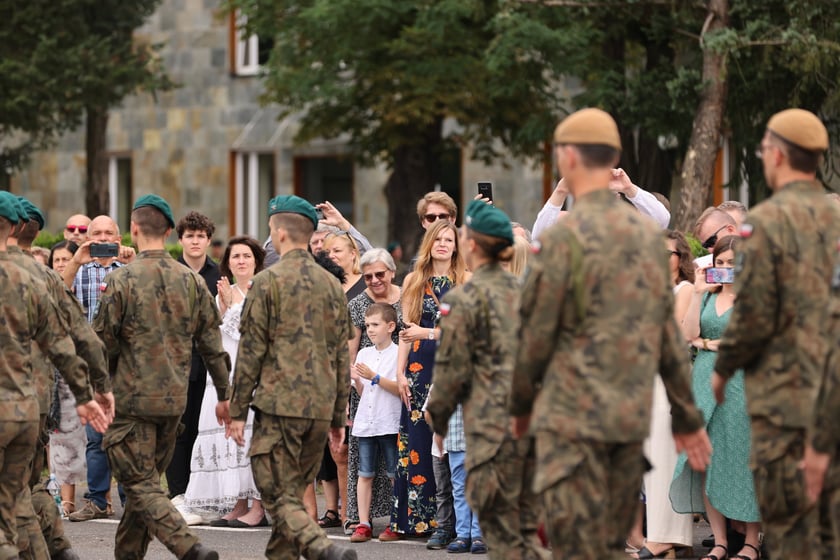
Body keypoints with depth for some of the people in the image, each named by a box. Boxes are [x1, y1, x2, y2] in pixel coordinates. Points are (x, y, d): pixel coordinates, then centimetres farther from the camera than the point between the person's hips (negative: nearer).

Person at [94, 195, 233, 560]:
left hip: (131, 398, -5)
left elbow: (102, 344, -6)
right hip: (175, 399, 5)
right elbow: (212, 344, 7)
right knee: (147, 481, 17)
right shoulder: (191, 281, 4)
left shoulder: (121, 280, -11)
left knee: (141, 485, -4)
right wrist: (224, 395, 16)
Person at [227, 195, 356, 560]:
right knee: (293, 492, 16)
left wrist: (238, 411, -1)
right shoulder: (331, 285, 12)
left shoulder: (267, 282, -6)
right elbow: (341, 356, 14)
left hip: (279, 406, -6)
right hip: (320, 409, 6)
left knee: (279, 496, -6)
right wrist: (338, 417, 20)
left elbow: (251, 352, -7)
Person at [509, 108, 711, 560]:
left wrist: (521, 404, 10)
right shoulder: (649, 234, 8)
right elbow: (670, 336, 11)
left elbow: (535, 334, -6)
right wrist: (686, 417, 17)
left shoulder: (562, 237, -11)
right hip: (633, 419, 6)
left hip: (573, 417, -6)